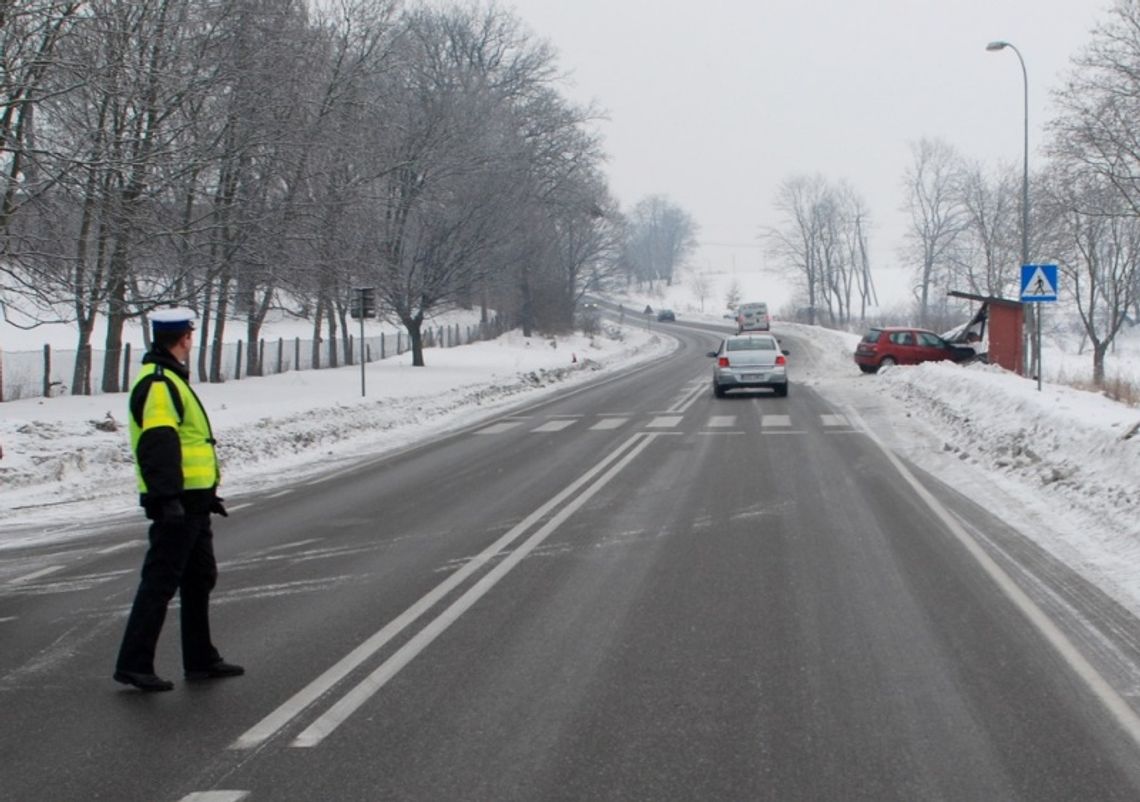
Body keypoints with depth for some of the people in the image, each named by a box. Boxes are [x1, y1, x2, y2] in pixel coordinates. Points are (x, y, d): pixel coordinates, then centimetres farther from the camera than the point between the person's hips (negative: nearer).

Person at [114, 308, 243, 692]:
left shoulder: (170, 381, 20)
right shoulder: (158, 384, -15)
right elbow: (158, 444, -25)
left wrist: (208, 493, 32)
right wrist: (168, 497, -33)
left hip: (191, 502, 11)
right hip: (176, 502, -11)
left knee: (199, 578, 16)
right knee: (161, 581, -8)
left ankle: (201, 660, 25)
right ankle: (134, 664, -4)